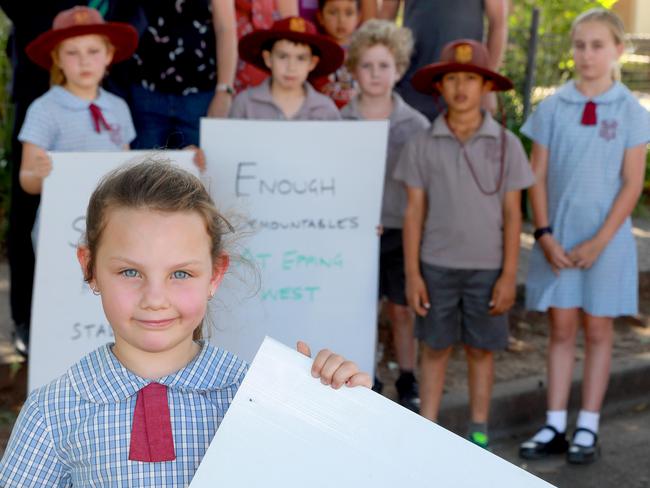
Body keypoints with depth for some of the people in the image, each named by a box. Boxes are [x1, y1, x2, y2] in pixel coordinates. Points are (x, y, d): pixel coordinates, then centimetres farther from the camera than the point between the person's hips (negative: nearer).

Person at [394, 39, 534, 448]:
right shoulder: (422, 146, -2)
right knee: (436, 348, 9)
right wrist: (412, 274, -3)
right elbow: (414, 212, 1)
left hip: (487, 267, 0)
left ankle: (479, 432, 24)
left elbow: (512, 214, -1)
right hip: (437, 265, 0)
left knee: (481, 350, 10)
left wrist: (509, 275, -4)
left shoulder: (506, 145, -3)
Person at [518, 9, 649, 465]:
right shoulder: (553, 107, 2)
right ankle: (555, 425, 13)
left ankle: (588, 428, 13)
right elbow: (538, 176, 3)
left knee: (598, 330, 6)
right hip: (558, 239, 2)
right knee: (561, 328, 6)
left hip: (606, 239, -1)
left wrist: (599, 240, -12)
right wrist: (544, 234, -7)